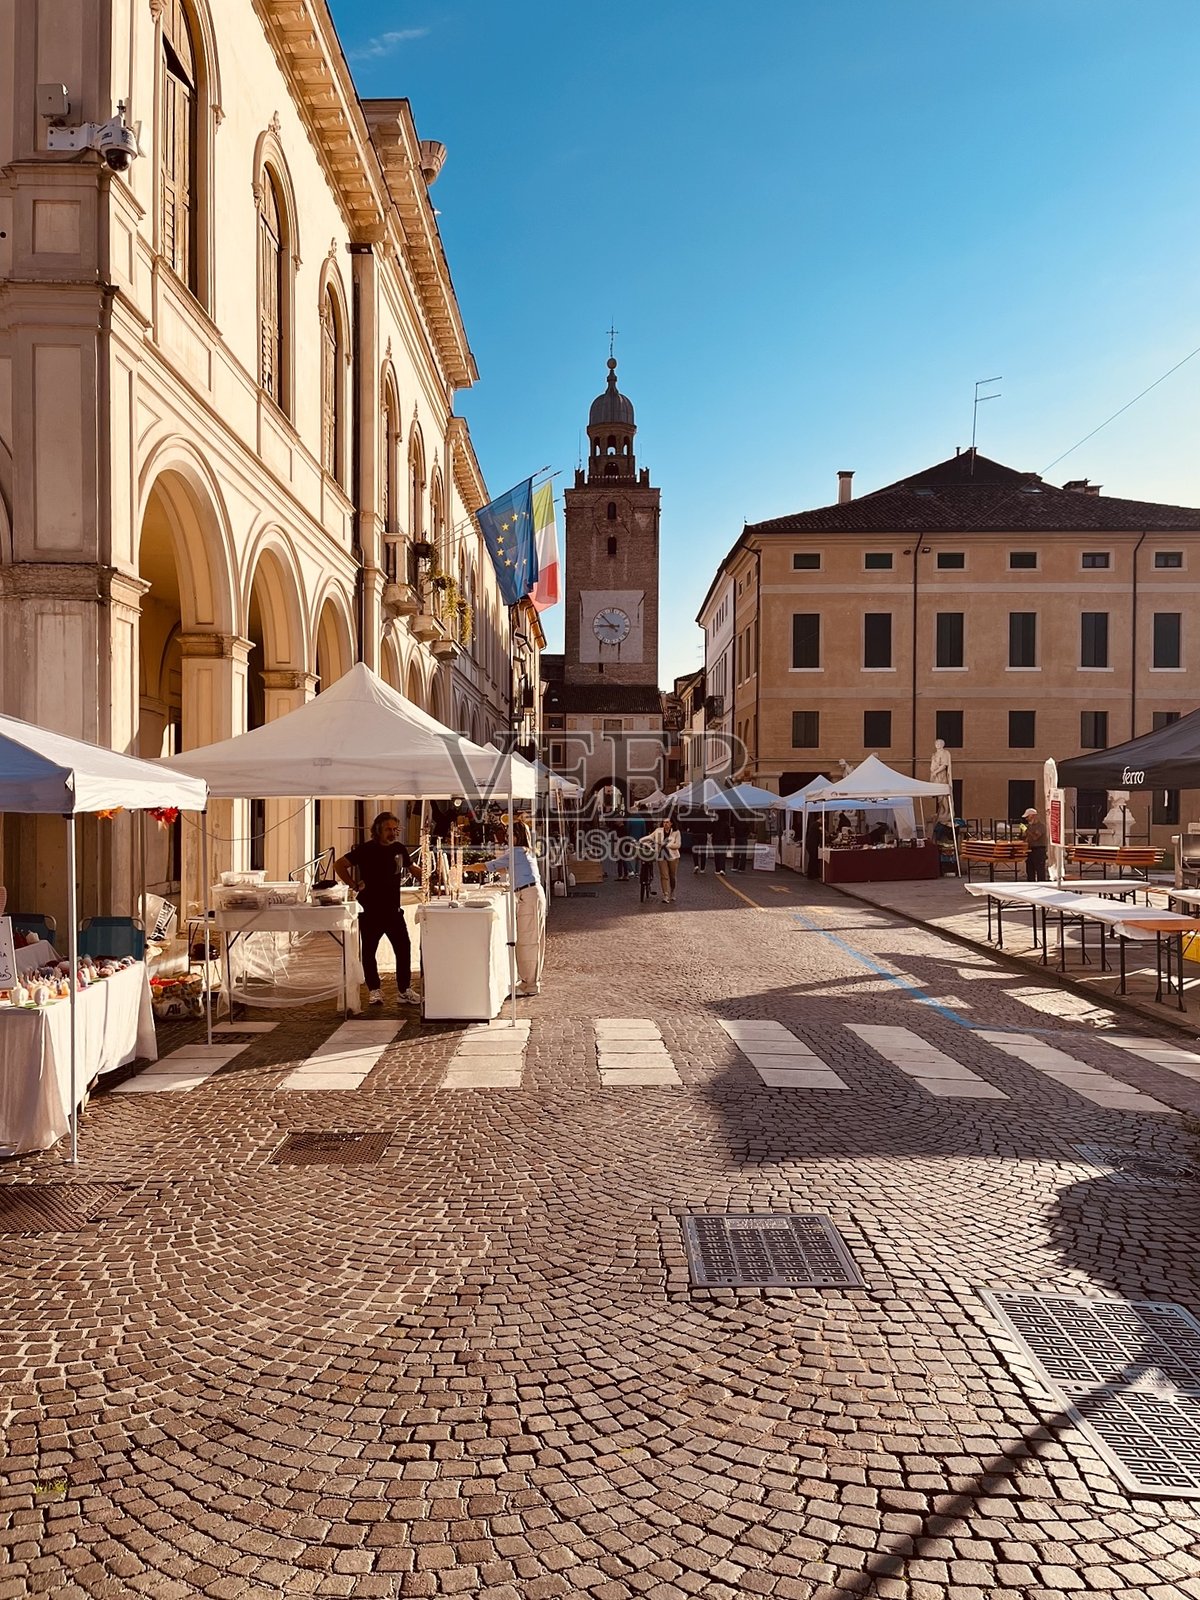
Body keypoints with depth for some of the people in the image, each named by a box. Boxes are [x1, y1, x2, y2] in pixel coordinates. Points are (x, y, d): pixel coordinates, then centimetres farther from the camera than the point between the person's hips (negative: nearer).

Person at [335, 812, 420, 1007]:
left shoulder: (398, 848, 5)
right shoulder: (366, 849, -8)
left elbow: (411, 868, 22)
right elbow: (339, 865, -6)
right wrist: (355, 885, -9)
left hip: (393, 909, 3)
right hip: (370, 910, -3)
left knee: (404, 948, -1)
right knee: (369, 951, 5)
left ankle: (405, 990, 8)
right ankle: (374, 991, 18)